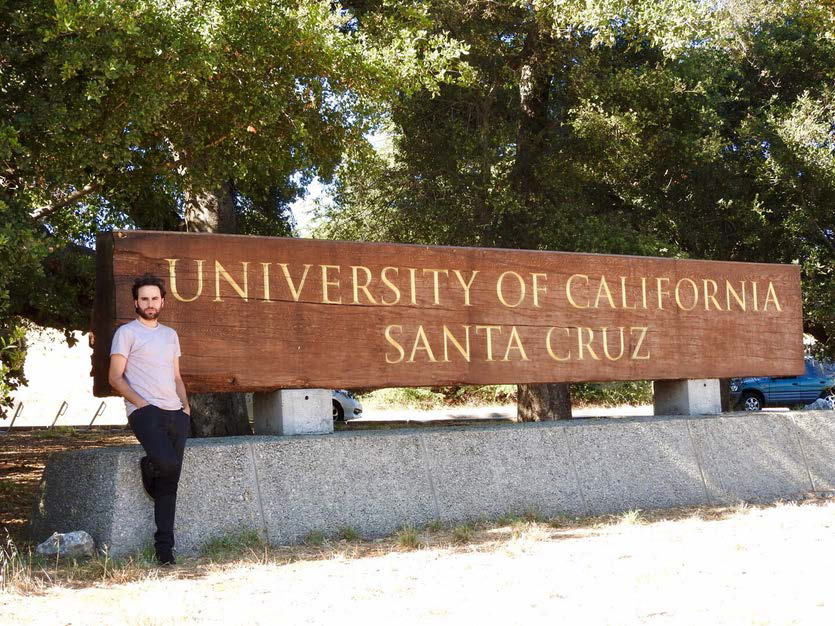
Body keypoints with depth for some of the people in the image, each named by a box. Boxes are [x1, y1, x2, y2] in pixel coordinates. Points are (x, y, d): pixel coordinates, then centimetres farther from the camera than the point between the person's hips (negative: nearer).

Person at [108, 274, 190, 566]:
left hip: (175, 413, 5)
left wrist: (186, 406, 9)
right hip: (145, 411, -5)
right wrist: (142, 404, -12)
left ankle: (164, 547, 2)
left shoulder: (170, 334, 23)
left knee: (170, 481, -1)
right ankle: (148, 466, 10)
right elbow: (115, 377, -2)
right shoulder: (126, 332, 4)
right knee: (168, 462, -28)